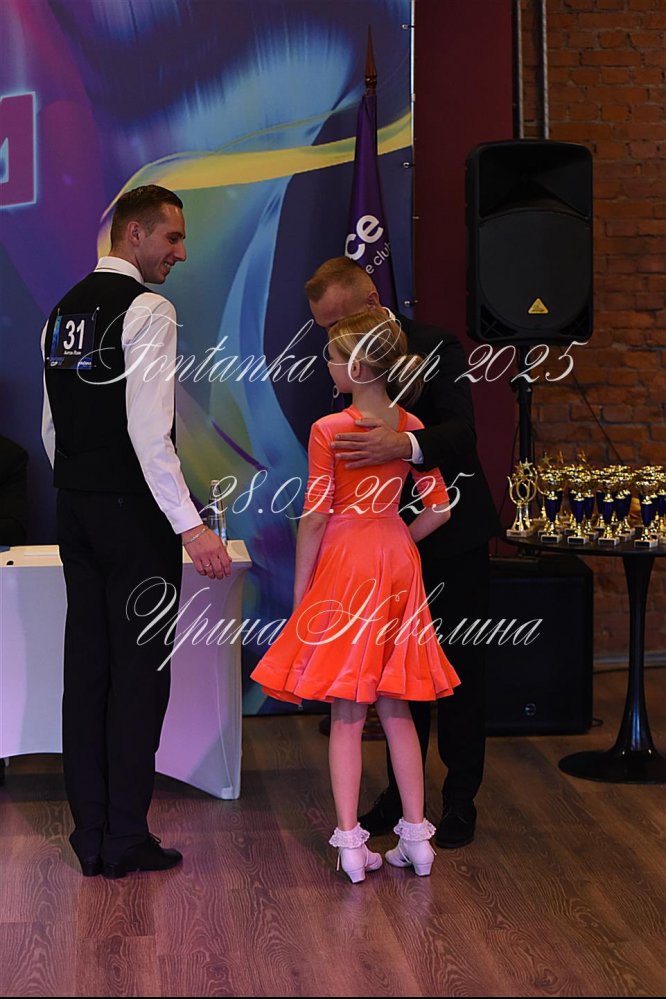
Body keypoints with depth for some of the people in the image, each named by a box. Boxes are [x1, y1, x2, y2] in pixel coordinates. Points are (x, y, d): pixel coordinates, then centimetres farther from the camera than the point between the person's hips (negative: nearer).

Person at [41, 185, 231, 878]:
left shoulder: (64, 311, 14)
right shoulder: (147, 310, -12)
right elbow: (148, 431, -22)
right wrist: (191, 527, -23)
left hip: (75, 508, 8)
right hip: (133, 509, -8)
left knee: (86, 665, 10)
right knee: (139, 669, 0)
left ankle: (89, 835, 17)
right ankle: (125, 839, 5)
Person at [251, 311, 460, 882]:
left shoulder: (329, 431, -13)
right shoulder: (412, 427, 2)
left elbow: (315, 516, -12)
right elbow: (439, 509, 3)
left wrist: (301, 585, -3)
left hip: (344, 564, -5)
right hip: (397, 566, 5)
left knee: (347, 714, 3)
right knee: (395, 709, 13)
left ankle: (351, 843, 5)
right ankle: (416, 836, 16)